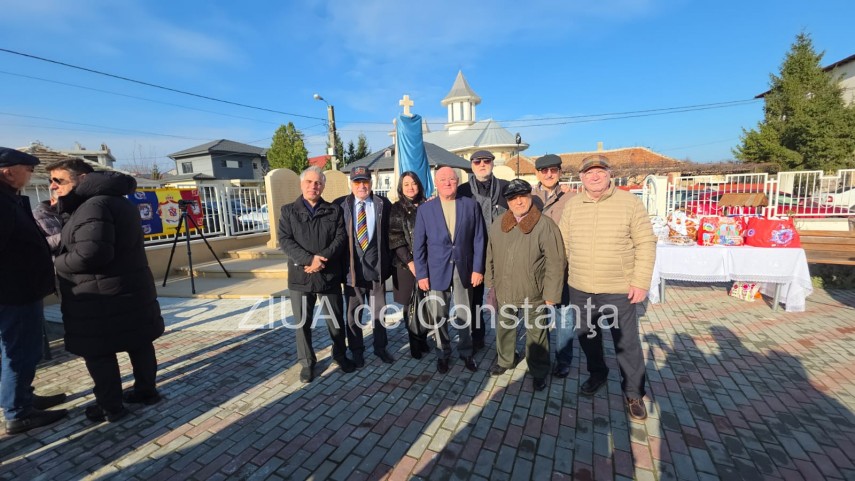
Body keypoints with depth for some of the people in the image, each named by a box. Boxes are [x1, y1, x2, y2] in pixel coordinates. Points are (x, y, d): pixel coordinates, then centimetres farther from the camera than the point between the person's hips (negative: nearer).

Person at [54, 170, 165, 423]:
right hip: (131, 289, 9)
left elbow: (92, 253, -27)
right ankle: (146, 391, 28)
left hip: (100, 296, -9)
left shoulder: (94, 205, -18)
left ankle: (111, 407, 16)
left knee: (98, 352, 5)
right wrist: (64, 202, 12)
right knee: (139, 344, 15)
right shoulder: (121, 202, 12)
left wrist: (58, 263, -8)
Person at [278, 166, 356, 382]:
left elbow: (341, 238, -3)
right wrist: (309, 258, -19)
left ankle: (340, 355, 33)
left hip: (329, 275, 1)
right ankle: (307, 363, 26)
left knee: (335, 320, 12)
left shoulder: (334, 210, 6)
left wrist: (323, 258, -18)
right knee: (302, 322, 9)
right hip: (300, 275, 0)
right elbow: (285, 241, -6)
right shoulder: (288, 210, 4)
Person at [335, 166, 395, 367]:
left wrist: (389, 263, 1)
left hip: (377, 267, 1)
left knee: (379, 312, 14)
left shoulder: (383, 204, 0)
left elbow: (390, 235, 4)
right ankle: (356, 351, 30)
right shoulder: (339, 205, -2)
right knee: (353, 314, 12)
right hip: (351, 268, 0)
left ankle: (380, 347, 32)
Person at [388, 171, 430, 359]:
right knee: (411, 305, 4)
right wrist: (409, 261, -12)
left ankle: (423, 339, 21)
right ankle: (415, 343, 17)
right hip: (406, 263, -2)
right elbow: (395, 238, -4)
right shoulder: (397, 209, 2)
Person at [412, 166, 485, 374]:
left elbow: (479, 239, 2)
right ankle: (443, 353, 31)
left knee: (464, 316, 12)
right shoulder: (425, 209, 0)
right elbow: (419, 245, -1)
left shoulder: (471, 205, 1)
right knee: (439, 317, 10)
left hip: (464, 270, 1)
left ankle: (466, 352, 33)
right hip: (436, 271, 0)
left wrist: (478, 268, -3)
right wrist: (421, 274, -5)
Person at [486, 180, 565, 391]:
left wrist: (551, 296, -14)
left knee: (536, 336, 12)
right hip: (504, 293, 4)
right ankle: (504, 361, 46)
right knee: (504, 329, 21)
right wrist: (490, 283, 12)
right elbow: (491, 257, 11)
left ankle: (539, 373, 34)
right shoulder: (497, 226, 2)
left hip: (534, 295, -4)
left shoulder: (545, 225, -14)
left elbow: (556, 263, -14)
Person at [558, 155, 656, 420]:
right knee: (587, 336, 19)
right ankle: (597, 374, 43)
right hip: (579, 289, 3)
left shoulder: (630, 202, -7)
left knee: (627, 343, 9)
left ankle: (634, 393, 30)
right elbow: (563, 243, 7)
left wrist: (641, 282, -11)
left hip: (619, 290, -3)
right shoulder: (572, 205, 2)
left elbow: (646, 243, -6)